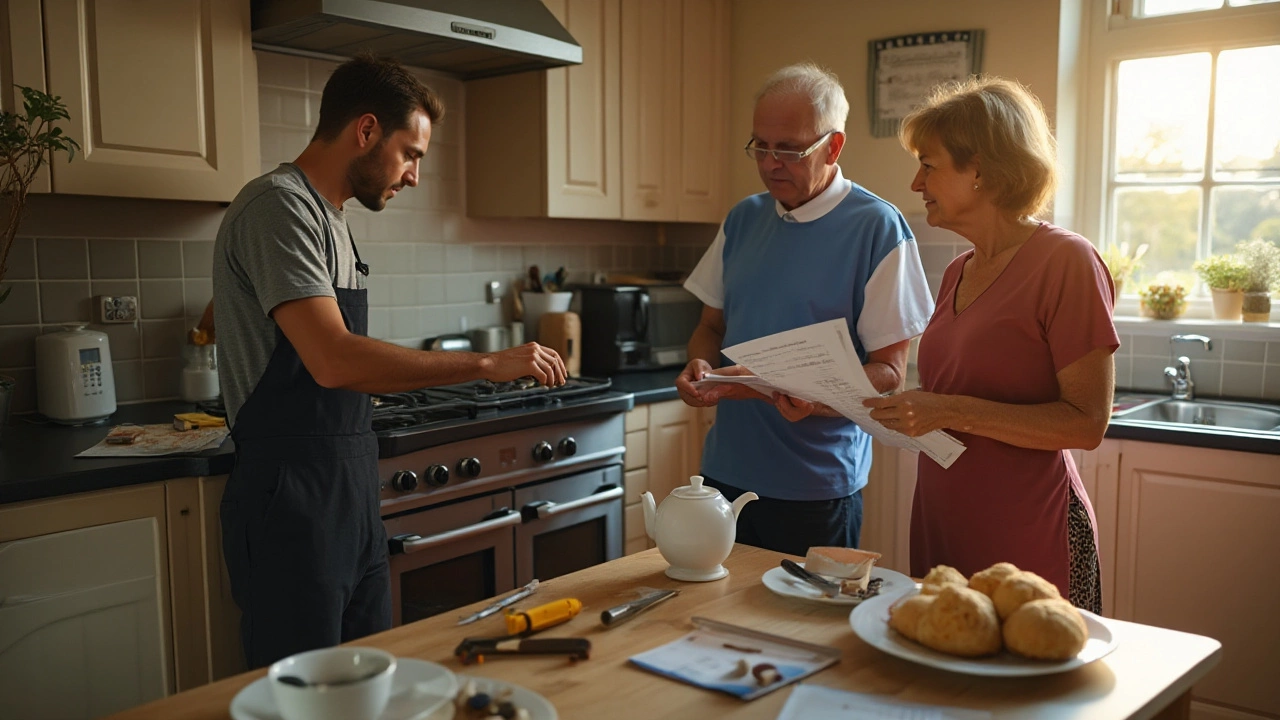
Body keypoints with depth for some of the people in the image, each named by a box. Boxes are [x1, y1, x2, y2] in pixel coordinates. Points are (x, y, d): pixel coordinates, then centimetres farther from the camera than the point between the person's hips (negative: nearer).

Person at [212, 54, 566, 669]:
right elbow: (334, 361, -27)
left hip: (350, 495, 9)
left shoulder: (327, 217, 15)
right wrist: (486, 363, -22)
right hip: (293, 501, -9)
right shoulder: (279, 207, -15)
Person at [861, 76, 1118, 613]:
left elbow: (1086, 423, -15)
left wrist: (953, 411, -21)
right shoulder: (958, 273, 11)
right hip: (941, 525, 7)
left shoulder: (1065, 261, -12)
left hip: (1030, 543, -7)